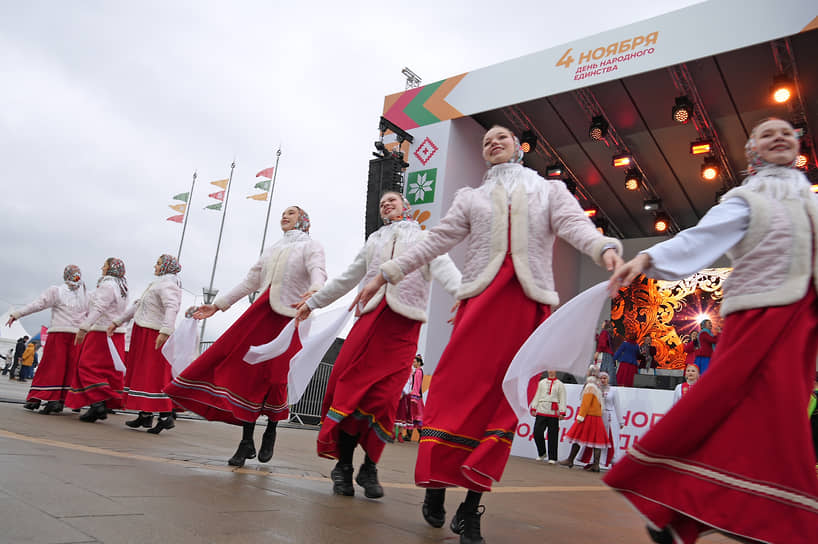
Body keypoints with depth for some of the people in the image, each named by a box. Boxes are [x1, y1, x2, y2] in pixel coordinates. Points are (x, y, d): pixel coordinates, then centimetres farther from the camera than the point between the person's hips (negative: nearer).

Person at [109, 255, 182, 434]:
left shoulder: (167, 284, -11)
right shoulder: (158, 283, 21)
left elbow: (172, 307, -28)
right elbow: (138, 305, 27)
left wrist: (165, 331, -41)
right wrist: (117, 322, 26)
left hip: (153, 336, -10)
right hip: (142, 334, 10)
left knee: (153, 374, -11)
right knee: (142, 372, 12)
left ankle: (166, 416, -9)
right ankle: (145, 414, 17)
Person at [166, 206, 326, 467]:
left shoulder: (311, 246, 7)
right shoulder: (272, 250, 25)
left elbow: (318, 272, -14)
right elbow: (250, 282, 24)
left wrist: (315, 290, -38)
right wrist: (218, 304, 19)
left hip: (289, 317, -5)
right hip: (261, 313, 5)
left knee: (274, 377, -10)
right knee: (247, 370, -6)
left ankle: (270, 433, 14)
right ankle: (246, 442, 0)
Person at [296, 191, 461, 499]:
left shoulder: (425, 238, 18)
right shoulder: (374, 240, 29)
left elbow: (442, 268, -1)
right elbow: (348, 278, 32)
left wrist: (463, 292, -22)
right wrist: (313, 301, 32)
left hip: (403, 323, -3)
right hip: (370, 317, 3)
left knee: (384, 396, -10)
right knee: (349, 385, -9)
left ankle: (369, 468, 5)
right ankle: (343, 466, 3)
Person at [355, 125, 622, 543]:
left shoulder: (550, 190, 17)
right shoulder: (471, 197, 20)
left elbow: (575, 225, -1)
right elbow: (436, 241, 14)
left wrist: (605, 249, -24)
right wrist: (385, 274, 7)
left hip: (529, 304, 0)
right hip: (480, 300, 1)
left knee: (505, 401, -2)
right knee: (458, 392, -9)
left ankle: (471, 507, 5)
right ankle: (436, 483, 7)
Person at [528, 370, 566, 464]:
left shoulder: (560, 384, 7)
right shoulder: (541, 382, 16)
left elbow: (562, 399, 3)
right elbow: (537, 395, 16)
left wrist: (562, 413, -7)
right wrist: (533, 408, 7)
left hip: (553, 413, -3)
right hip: (541, 411, 3)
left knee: (552, 436, -2)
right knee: (537, 432, -5)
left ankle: (552, 458, 7)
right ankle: (542, 453, 15)